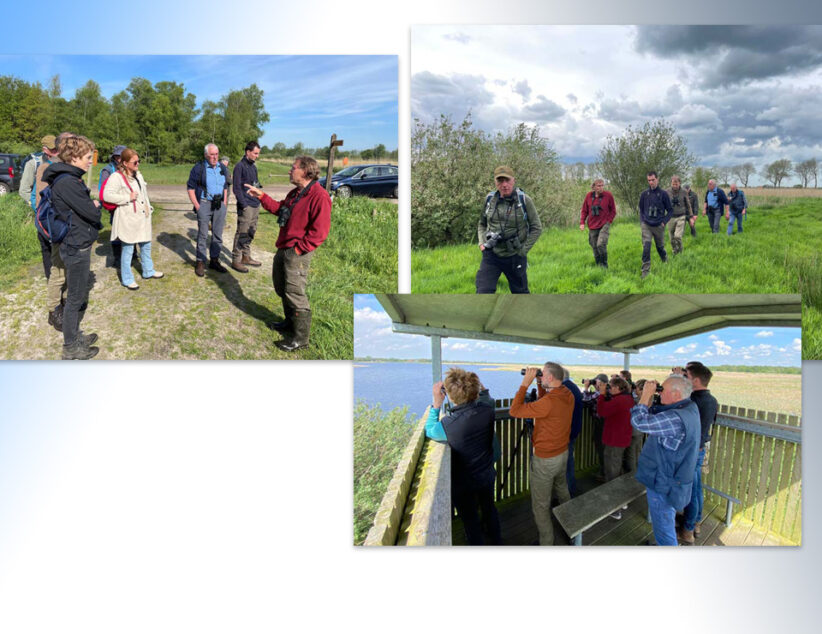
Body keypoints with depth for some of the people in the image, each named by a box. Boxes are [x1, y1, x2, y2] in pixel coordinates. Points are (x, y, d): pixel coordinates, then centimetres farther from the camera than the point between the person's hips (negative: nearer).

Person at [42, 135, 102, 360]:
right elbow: (91, 213, -20)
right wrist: (96, 205, -1)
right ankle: (70, 347, 14)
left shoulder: (72, 179, 10)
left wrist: (92, 207, -6)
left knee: (79, 296, 21)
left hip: (79, 246, 10)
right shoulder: (66, 182, -22)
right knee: (75, 299, 2)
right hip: (76, 248, -10)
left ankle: (75, 335, 35)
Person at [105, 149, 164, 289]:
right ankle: (127, 280, 11)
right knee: (128, 249, 0)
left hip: (142, 217, 8)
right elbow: (108, 195, -23)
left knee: (146, 245, 19)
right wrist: (128, 197, -20)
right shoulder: (116, 177, -14)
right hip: (128, 219, -8)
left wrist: (149, 208, 19)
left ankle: (148, 271, 37)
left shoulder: (138, 175, 13)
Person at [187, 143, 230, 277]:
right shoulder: (198, 168, -6)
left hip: (219, 205, 5)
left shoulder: (223, 168, 10)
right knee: (203, 235, -1)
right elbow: (191, 188, -4)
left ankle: (214, 260, 22)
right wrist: (197, 205, -10)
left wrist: (225, 204, 10)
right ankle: (200, 263, 7)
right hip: (204, 204, -5)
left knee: (218, 235, 10)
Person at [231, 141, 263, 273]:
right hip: (246, 206, -8)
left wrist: (259, 200, 12)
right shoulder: (240, 166, -9)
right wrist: (244, 205, -16)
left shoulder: (253, 166, 15)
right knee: (242, 234, -6)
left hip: (255, 205, 8)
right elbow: (236, 188, -12)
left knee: (251, 232, 14)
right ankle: (236, 261, 1)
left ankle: (246, 257, 25)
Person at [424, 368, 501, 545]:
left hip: (463, 482, -5)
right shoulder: (487, 411, -22)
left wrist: (436, 403, -12)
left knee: (470, 519, 19)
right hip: (487, 475, 5)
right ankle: (497, 541, 54)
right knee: (489, 508, 30)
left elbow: (429, 431, -11)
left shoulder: (448, 425, -35)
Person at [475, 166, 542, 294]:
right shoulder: (490, 199, 1)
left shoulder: (524, 200, -9)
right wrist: (482, 243, 0)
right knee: (483, 291, -10)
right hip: (491, 255, 2)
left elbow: (536, 228, -3)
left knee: (520, 291, 15)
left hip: (515, 257, -2)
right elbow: (482, 224, 16)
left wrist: (523, 250, -8)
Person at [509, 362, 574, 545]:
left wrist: (525, 383, -22)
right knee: (563, 492, 30)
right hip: (563, 454, 9)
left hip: (545, 460, -9)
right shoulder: (568, 396, -5)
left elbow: (514, 410, -25)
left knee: (540, 506, 5)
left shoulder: (549, 401, -31)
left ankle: (546, 544, 14)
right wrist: (541, 386, 3)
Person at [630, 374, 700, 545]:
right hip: (671, 479, 10)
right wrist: (649, 396, -5)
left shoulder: (676, 418, -32)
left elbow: (639, 421, -30)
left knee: (664, 529, 6)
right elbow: (652, 416, 9)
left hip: (664, 485, -10)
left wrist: (647, 394, -20)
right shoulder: (690, 408, 1)